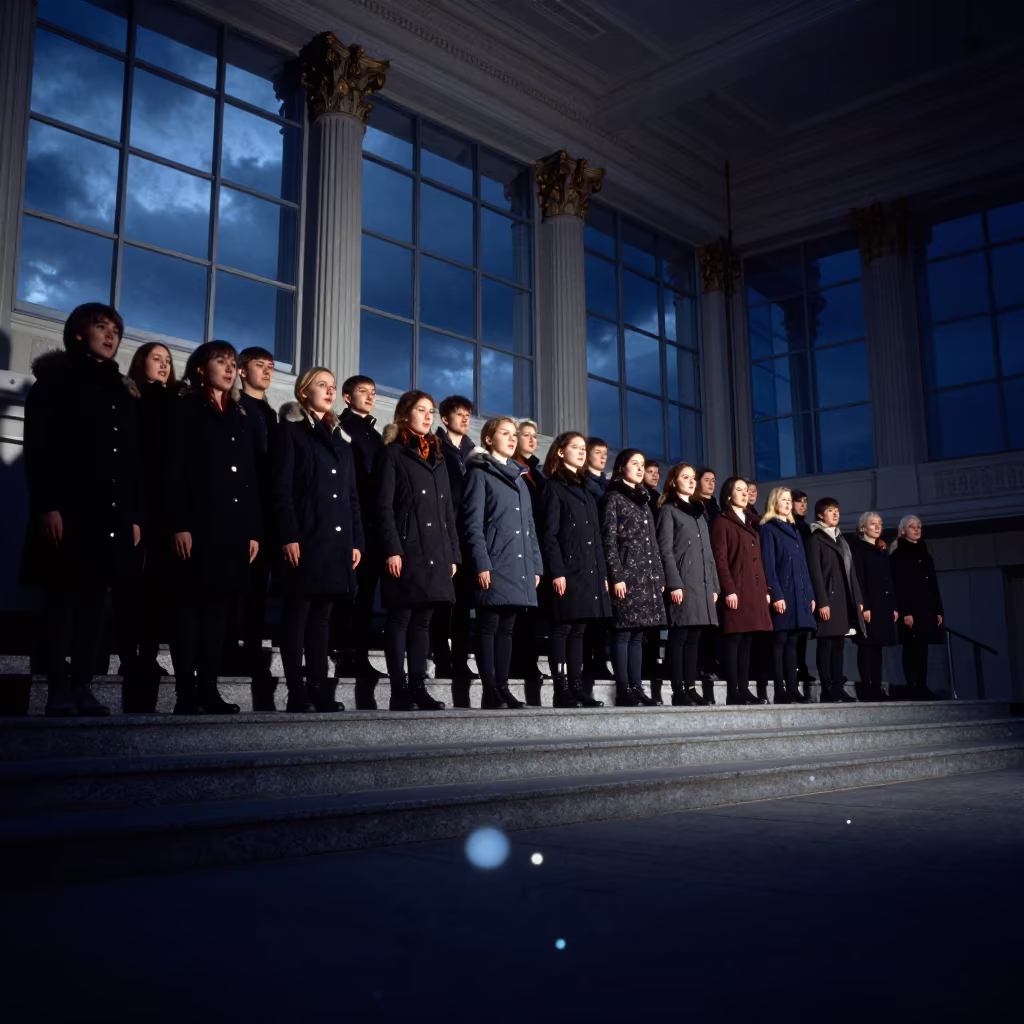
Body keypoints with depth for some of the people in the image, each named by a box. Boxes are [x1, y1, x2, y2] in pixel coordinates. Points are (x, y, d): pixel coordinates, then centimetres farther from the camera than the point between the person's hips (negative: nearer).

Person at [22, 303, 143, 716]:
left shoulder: (124, 392, 19)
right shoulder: (55, 380, 4)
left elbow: (136, 458, 16)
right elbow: (38, 446, -6)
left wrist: (136, 515, 8)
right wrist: (46, 505, -17)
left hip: (113, 513, 5)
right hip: (69, 509, -5)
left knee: (95, 599, 4)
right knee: (62, 597, -3)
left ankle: (82, 687, 8)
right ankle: (59, 692, 0)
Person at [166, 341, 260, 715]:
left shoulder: (240, 418, 20)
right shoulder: (185, 410, 4)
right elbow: (174, 470, -5)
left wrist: (254, 531, 8)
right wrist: (178, 525, -16)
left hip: (235, 529, 5)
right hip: (197, 526, -5)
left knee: (217, 608, 5)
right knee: (190, 607, -4)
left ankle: (208, 690, 8)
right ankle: (186, 694, -1)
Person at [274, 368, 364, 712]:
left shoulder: (340, 439, 21)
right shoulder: (291, 430, 4)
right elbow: (282, 489, -6)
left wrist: (357, 541, 9)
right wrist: (289, 536, -16)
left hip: (337, 542, 6)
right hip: (304, 540, -6)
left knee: (321, 617, 8)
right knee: (297, 615, -2)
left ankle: (320, 690, 10)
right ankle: (297, 693, 0)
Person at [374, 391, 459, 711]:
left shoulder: (437, 458, 21)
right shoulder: (392, 453, 3)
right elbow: (384, 507, -7)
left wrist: (453, 553, 11)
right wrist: (392, 549, -17)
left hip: (436, 554, 6)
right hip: (406, 552, -6)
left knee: (423, 620, 7)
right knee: (400, 619, -3)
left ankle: (418, 688, 10)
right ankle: (399, 691, 0)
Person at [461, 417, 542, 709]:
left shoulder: (519, 477, 21)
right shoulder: (479, 472, 1)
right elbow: (472, 522, -8)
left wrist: (536, 564, 13)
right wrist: (481, 563, -17)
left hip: (519, 565, 7)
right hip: (494, 565, -7)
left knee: (506, 628, 8)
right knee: (488, 627, -4)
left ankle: (502, 688, 11)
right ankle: (489, 692, -2)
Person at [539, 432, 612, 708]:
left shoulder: (586, 492, 22)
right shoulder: (553, 487, -1)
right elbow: (549, 535, -9)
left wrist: (603, 573, 13)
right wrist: (556, 572, -18)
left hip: (590, 573, 7)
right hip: (567, 572, -7)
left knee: (578, 630, 8)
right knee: (562, 629, -5)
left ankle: (577, 687, 10)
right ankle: (562, 690, -4)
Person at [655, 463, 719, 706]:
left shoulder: (699, 511, 23)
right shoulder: (668, 510, 3)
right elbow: (665, 550, -7)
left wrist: (714, 585, 13)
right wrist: (674, 584, -16)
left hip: (702, 584, 7)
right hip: (682, 583, -7)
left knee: (693, 638, 6)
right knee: (679, 637, -7)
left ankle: (691, 688, 8)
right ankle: (678, 691, -5)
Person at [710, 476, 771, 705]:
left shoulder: (749, 523, 23)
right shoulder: (722, 521, -1)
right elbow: (720, 559, -9)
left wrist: (765, 589, 14)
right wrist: (729, 590, -17)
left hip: (754, 590, 8)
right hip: (736, 591, -8)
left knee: (746, 641, 6)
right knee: (734, 640, -8)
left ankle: (744, 689, 8)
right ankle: (733, 692, -7)